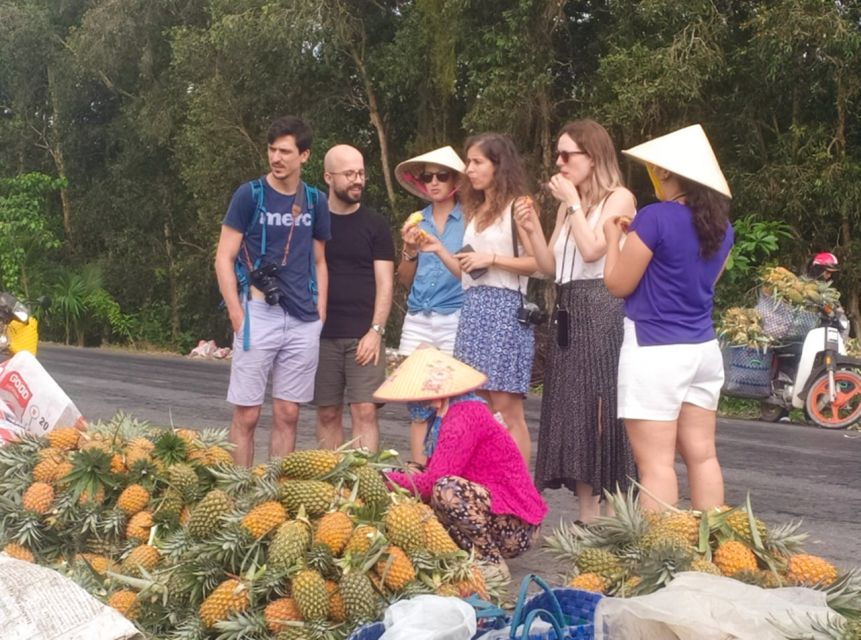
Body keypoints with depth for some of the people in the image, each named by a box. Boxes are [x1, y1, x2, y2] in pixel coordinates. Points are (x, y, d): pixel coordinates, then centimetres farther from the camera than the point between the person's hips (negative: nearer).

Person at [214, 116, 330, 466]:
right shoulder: (250, 194, -2)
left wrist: (321, 311, 7)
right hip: (259, 313, -3)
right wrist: (237, 315, -10)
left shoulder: (315, 201, 9)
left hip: (304, 321, 4)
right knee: (246, 414, 0)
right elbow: (224, 258, -2)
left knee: (288, 414, 8)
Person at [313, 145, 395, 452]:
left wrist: (376, 330, -9)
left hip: (363, 335, -1)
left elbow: (384, 282, 2)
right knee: (327, 413, 5)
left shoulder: (375, 224, 5)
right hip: (321, 334, 1)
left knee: (365, 411, -8)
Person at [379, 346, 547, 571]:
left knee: (446, 490, -31)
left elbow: (430, 483, -22)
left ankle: (492, 563, -13)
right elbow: (433, 475, 10)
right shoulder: (457, 413, 12)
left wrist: (386, 479, -11)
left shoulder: (464, 417, -19)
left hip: (515, 528, -9)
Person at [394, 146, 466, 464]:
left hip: (455, 319, -4)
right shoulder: (417, 221, 14)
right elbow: (405, 280, 16)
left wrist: (440, 248, -14)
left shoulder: (468, 219, 3)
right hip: (417, 320, 4)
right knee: (418, 405, 0)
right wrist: (410, 250, -3)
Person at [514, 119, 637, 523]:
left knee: (601, 410, -9)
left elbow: (592, 250, -17)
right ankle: (587, 516, 12)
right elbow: (549, 267, 16)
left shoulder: (619, 198, -3)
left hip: (602, 312, -8)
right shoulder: (568, 206, 20)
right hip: (567, 313, 8)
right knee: (572, 413, 6)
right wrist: (532, 229, 2)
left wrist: (573, 202, -8)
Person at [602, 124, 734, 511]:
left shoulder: (656, 217, -14)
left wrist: (614, 238, 8)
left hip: (655, 351, -7)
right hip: (703, 349, 7)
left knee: (656, 462, -5)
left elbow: (618, 284, -8)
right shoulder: (721, 225, 8)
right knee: (702, 454, 11)